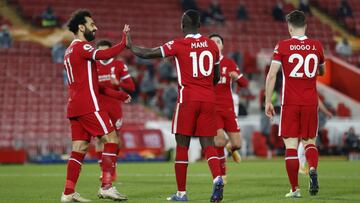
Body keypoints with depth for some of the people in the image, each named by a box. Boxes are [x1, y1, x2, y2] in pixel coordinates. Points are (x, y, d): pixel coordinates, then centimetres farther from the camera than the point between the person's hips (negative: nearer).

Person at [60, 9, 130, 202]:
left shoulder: (70, 51, 24)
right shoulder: (81, 46, -7)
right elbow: (104, 54, -28)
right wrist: (125, 41, -20)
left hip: (75, 106, 10)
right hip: (88, 105, -9)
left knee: (79, 148, 7)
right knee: (111, 139, -7)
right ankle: (106, 186, -12)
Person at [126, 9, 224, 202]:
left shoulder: (178, 45, -4)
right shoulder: (211, 45, 10)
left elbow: (146, 54, -1)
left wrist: (130, 46, 17)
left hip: (188, 99, -4)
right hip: (208, 99, 4)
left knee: (182, 145, 4)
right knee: (208, 143, 5)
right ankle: (217, 178, -21)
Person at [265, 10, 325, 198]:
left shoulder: (282, 46, -4)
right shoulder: (317, 46, 5)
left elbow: (271, 75, -8)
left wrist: (268, 101, -2)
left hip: (290, 103, -2)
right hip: (310, 103, 2)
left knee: (291, 145, 1)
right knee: (309, 142, 14)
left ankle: (295, 189, -2)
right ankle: (313, 169, -15)